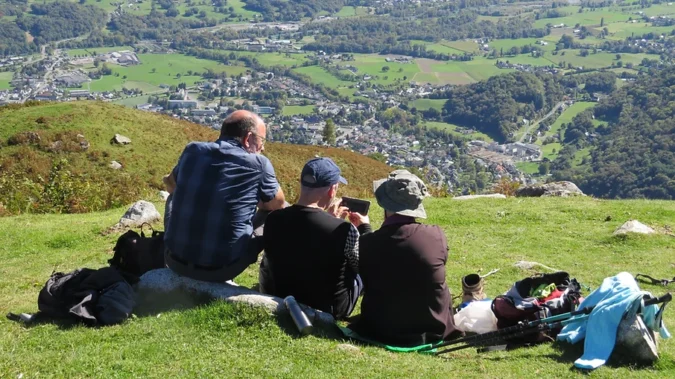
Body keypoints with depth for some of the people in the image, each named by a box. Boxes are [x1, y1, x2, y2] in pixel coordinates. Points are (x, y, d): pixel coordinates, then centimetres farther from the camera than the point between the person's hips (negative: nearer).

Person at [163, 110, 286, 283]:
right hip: (223, 269, -3)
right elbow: (277, 205, 10)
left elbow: (171, 185, 23)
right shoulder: (259, 164, -9)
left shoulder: (192, 150, 2)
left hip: (176, 260, 4)